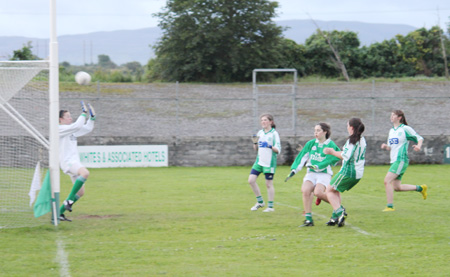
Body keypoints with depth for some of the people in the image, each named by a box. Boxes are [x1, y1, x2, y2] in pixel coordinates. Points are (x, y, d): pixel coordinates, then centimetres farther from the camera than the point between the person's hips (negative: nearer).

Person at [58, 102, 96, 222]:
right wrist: (84, 113, -9)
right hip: (67, 162, -9)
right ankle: (69, 200, -31)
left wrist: (92, 117, 13)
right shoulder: (60, 129, -7)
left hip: (75, 163, 9)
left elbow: (87, 129, 27)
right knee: (85, 172, -36)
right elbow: (77, 126, -18)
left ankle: (60, 212, 14)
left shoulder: (71, 130, 20)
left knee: (81, 192, 6)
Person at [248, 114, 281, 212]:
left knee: (269, 184, 0)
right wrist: (255, 142, -2)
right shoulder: (260, 133, 11)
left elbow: (278, 150, -10)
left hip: (269, 162, -6)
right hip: (259, 161, 6)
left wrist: (270, 146, -26)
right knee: (251, 180, -2)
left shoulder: (274, 133, -6)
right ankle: (260, 202, 13)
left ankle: (271, 206, 10)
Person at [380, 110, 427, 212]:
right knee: (397, 187, 7)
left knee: (387, 181, -18)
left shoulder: (405, 129, -5)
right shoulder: (391, 131, 18)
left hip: (401, 160, -9)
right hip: (394, 160, 9)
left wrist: (418, 146, -22)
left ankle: (390, 206, -14)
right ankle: (420, 188, 24)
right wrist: (385, 146, 2)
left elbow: (420, 138, -1)